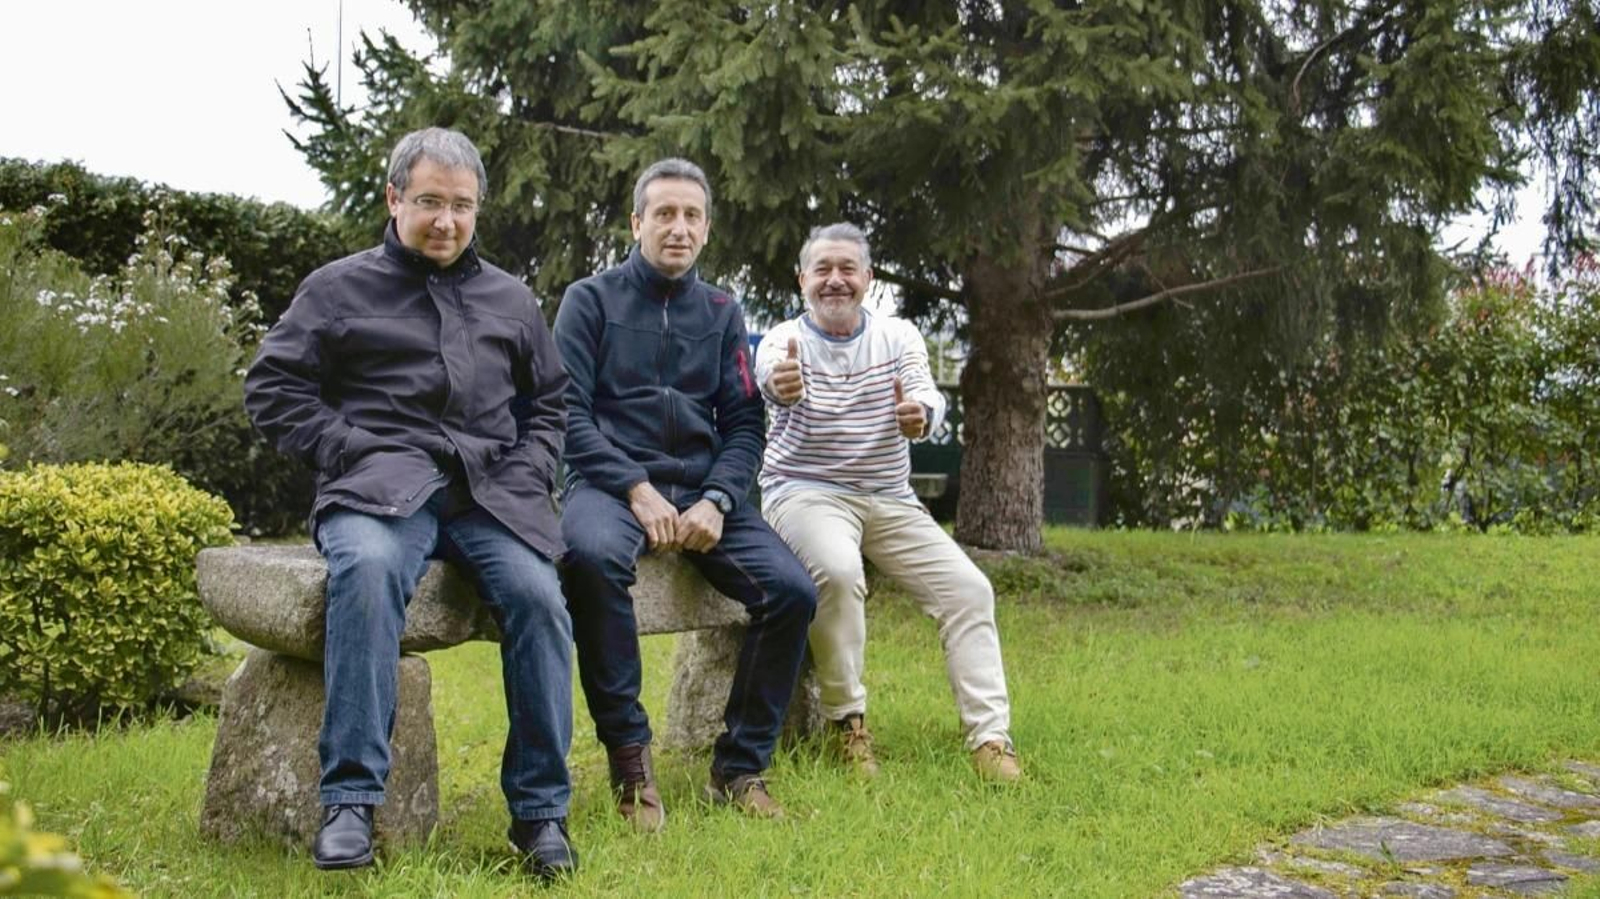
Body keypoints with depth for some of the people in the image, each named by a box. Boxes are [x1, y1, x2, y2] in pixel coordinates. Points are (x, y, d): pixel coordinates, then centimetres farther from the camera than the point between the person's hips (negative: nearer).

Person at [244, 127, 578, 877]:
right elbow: (272, 388, 9)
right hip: (380, 483, -2)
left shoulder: (509, 300, 22)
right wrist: (350, 452, -4)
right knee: (367, 569, -36)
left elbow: (549, 400, 29)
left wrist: (527, 472, 9)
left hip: (491, 491, 3)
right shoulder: (339, 288, 13)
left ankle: (540, 810, -14)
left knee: (536, 594, -26)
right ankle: (350, 801, -31)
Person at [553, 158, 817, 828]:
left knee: (791, 590, -20)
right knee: (590, 555, -38)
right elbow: (569, 413, -3)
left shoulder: (721, 313, 16)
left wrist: (716, 501, -9)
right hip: (610, 482, -4)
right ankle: (629, 758, -24)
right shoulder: (591, 300, 6)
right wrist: (636, 489, -15)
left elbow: (744, 422, 10)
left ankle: (739, 770, -4)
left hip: (703, 489, 4)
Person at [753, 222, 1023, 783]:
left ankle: (990, 737, -9)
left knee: (968, 589, -11)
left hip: (891, 500, 4)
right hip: (806, 492, -4)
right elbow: (770, 377, -29)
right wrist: (781, 385, -56)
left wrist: (920, 412, -38)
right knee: (838, 572, -34)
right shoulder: (783, 340, -4)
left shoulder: (899, 337, 7)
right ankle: (846, 719, -18)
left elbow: (927, 393, -12)